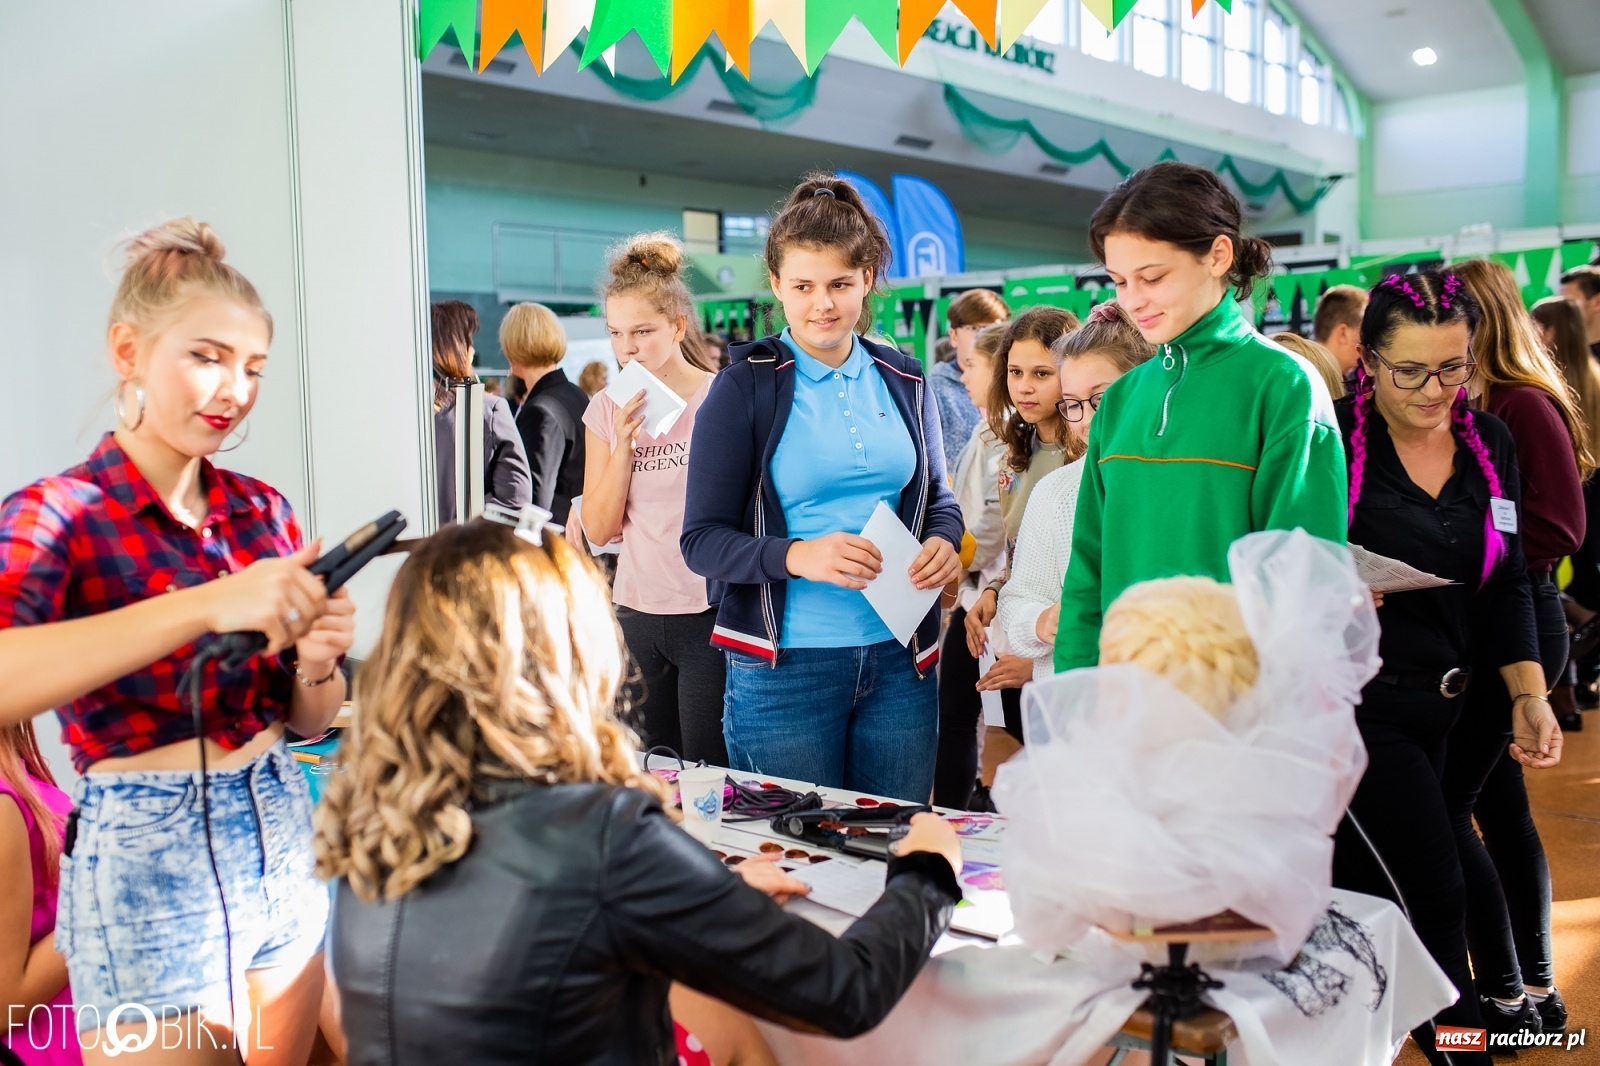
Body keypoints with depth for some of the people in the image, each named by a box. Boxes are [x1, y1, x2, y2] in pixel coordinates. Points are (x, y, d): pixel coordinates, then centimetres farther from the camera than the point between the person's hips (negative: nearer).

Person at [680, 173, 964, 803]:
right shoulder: (746, 387, -5)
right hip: (783, 667, -3)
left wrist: (943, 542, -5)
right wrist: (797, 556, -24)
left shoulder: (903, 381, 8)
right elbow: (701, 541, -7)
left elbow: (937, 497, 18)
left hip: (900, 660, 4)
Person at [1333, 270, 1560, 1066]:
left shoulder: (1490, 444, 6)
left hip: (1440, 706, 6)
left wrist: (1529, 693, 0)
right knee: (1433, 901, -7)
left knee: (1369, 898, 15)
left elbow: (1505, 585, 9)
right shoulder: (1329, 437, -12)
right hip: (1353, 701, -6)